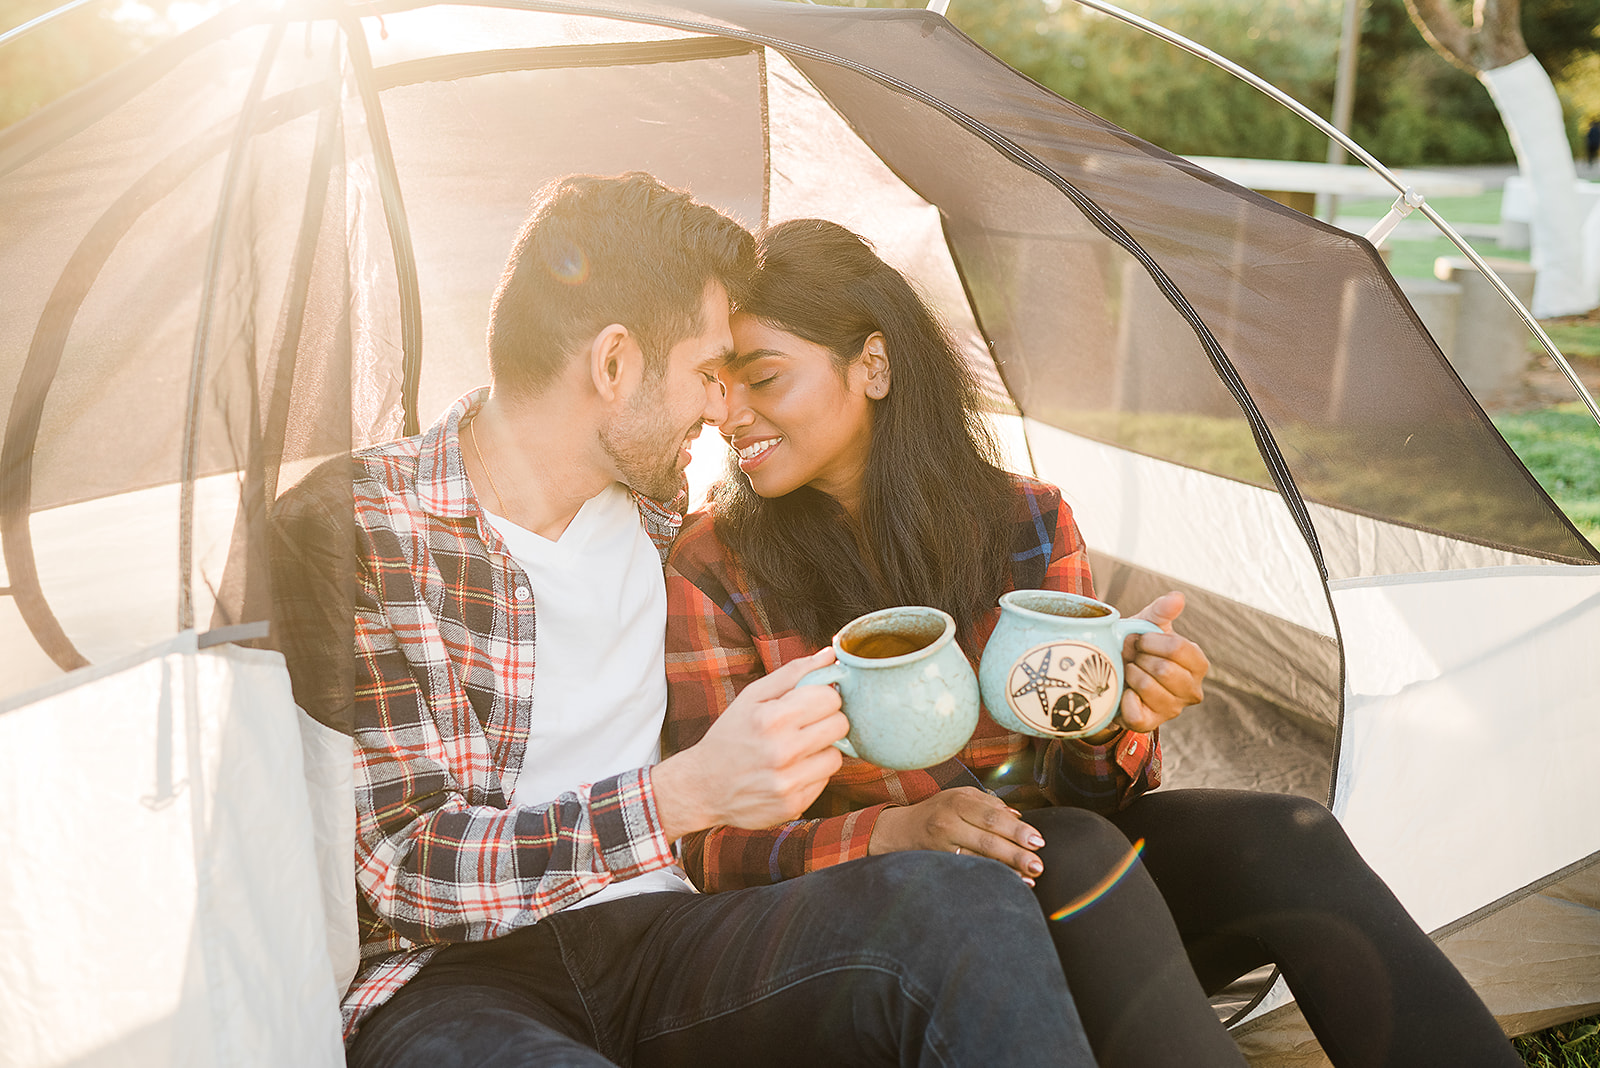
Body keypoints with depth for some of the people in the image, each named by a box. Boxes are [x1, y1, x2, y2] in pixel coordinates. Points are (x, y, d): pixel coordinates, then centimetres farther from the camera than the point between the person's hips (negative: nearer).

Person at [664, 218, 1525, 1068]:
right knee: (1072, 853, -33)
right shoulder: (712, 569, -6)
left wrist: (1112, 721, -22)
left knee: (1282, 841, -23)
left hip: (1038, 876, 3)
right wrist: (895, 832, -27)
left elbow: (1071, 791, 3)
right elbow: (715, 844, -9)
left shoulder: (1026, 524, 1)